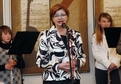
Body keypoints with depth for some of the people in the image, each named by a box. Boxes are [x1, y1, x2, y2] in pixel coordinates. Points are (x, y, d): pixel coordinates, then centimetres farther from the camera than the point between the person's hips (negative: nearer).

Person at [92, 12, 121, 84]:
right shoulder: (95, 36, 2)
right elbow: (95, 53, -5)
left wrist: (115, 62, -14)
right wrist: (107, 63, -15)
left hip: (114, 68, 1)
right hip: (101, 68, -1)